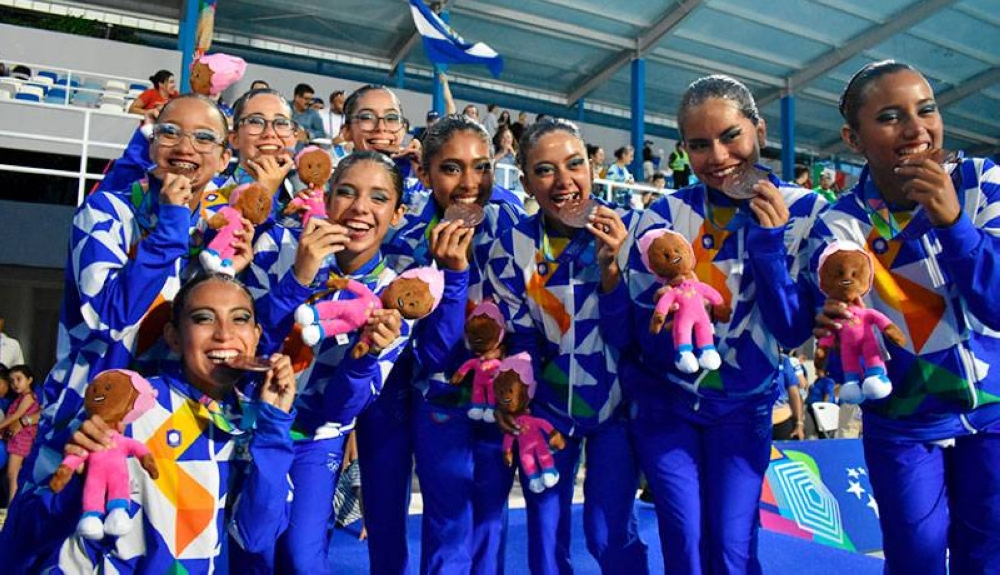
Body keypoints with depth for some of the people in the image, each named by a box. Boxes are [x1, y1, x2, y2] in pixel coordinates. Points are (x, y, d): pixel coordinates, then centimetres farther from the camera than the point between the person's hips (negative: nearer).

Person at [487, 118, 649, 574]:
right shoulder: (511, 247, -8)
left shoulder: (625, 230, -10)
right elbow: (519, 339, -5)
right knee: (545, 535, 11)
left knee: (609, 535, 0)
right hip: (547, 407, 1)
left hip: (617, 402, -1)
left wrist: (611, 266, -27)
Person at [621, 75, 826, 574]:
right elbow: (642, 329, -10)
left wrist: (769, 240, -25)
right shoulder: (664, 215, -9)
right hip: (664, 402, 0)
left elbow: (794, 331, -13)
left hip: (743, 406, 0)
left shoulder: (802, 211, -9)